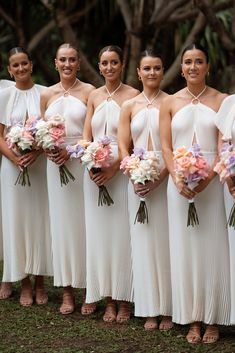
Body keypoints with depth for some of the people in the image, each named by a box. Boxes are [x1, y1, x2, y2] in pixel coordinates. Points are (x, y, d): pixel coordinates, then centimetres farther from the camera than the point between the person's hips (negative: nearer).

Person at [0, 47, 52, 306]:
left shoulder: (44, 93, 2)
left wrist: (36, 152, -16)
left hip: (41, 165, 0)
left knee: (41, 219, 4)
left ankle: (40, 281, 15)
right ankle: (24, 284, 13)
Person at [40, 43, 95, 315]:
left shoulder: (88, 92, -2)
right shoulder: (47, 95, 10)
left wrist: (71, 150, -16)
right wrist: (48, 150, -6)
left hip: (83, 162, -3)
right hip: (56, 165, 4)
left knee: (84, 222, 0)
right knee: (62, 222, 5)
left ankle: (89, 288, 10)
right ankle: (67, 292, 11)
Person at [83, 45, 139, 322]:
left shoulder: (133, 95, -4)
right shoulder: (94, 96, 11)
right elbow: (86, 135, 8)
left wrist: (114, 167, -18)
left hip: (121, 171, -5)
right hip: (94, 172, 5)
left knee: (121, 233, -1)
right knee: (99, 233, 6)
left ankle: (124, 301, 9)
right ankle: (109, 301, 15)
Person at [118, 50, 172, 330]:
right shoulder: (129, 106, 9)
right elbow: (123, 146, 4)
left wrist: (159, 177, -17)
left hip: (166, 178, -3)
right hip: (138, 180, 3)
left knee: (165, 240, 0)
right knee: (143, 241, 4)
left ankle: (168, 309, 9)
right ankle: (150, 310, 12)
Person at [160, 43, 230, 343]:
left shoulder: (220, 101, 2)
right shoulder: (170, 103, 8)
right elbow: (165, 147, 3)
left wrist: (206, 178, -18)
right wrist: (178, 180, -13)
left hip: (211, 181, -2)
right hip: (179, 183, 2)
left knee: (211, 247, 0)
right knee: (184, 248, 4)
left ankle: (212, 319, 10)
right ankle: (193, 320, 11)